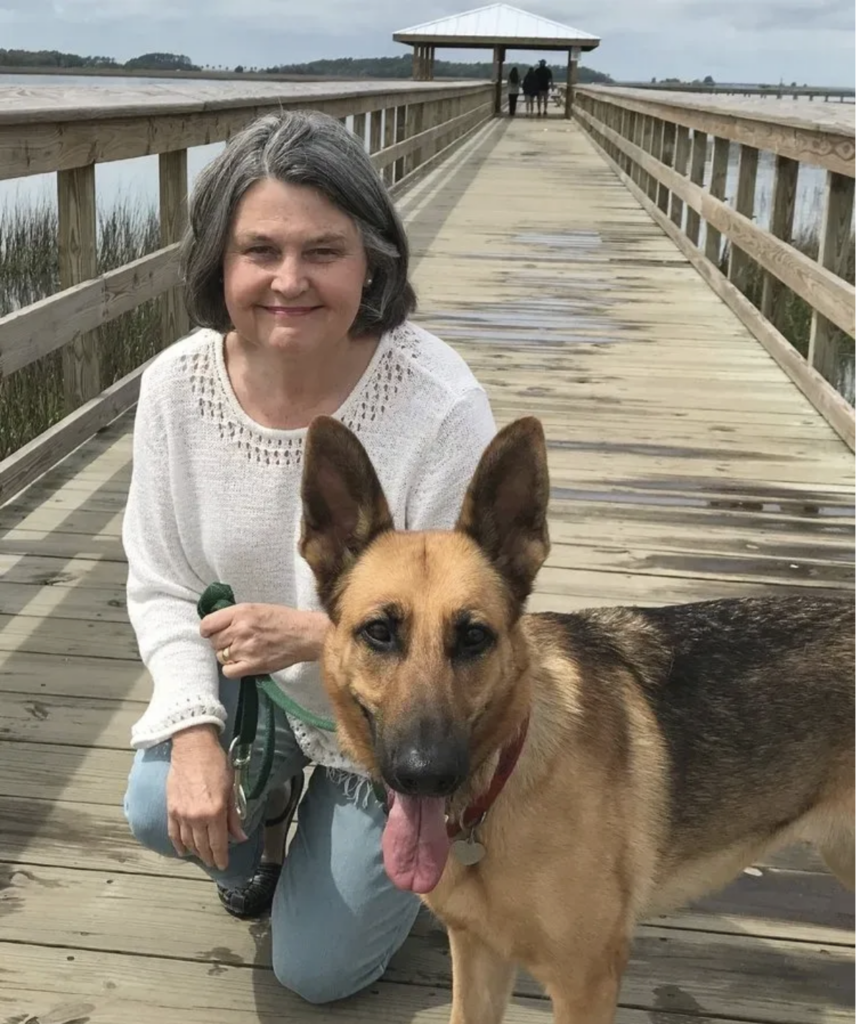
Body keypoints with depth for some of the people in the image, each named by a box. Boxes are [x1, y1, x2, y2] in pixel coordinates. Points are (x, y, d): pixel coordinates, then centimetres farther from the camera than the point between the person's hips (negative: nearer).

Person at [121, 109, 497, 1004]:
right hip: (247, 677, 3)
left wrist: (317, 633, -35)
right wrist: (194, 729, -24)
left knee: (316, 969, 4)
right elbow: (161, 586, -9)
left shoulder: (439, 405, -32)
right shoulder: (176, 385, -19)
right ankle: (267, 804, 14)